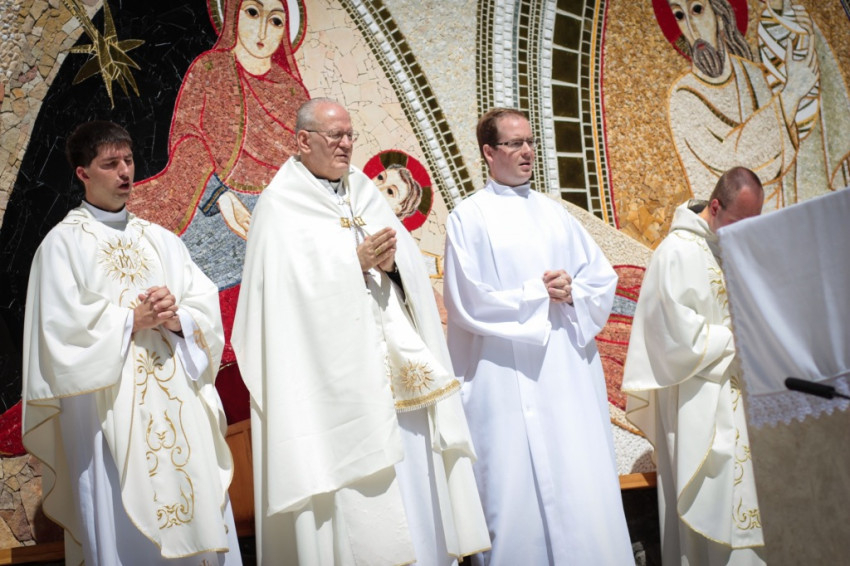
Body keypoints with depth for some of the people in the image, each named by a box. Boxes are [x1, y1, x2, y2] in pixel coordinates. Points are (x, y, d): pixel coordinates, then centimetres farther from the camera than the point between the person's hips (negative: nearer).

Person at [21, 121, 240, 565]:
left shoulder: (160, 240, 15)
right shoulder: (63, 243, 1)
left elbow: (207, 304, 7)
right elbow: (63, 327, -10)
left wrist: (177, 319, -12)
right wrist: (133, 320, -10)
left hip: (179, 406, 4)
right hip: (111, 410, -4)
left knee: (196, 513, 4)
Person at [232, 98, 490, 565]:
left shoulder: (364, 192, 17)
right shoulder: (281, 205, -2)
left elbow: (409, 264, 12)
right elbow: (293, 280, -15)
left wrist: (390, 262, -9)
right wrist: (357, 262, -16)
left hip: (395, 360, 6)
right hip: (336, 367, -6)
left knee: (412, 473, 7)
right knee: (352, 492, -6)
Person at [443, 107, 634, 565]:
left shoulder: (554, 213, 16)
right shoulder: (469, 217, 1)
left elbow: (603, 277, 12)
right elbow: (468, 303, -9)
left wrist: (571, 293, -8)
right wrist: (540, 293, -6)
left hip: (570, 371, 5)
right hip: (509, 381, -4)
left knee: (584, 489, 2)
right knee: (518, 494, -2)